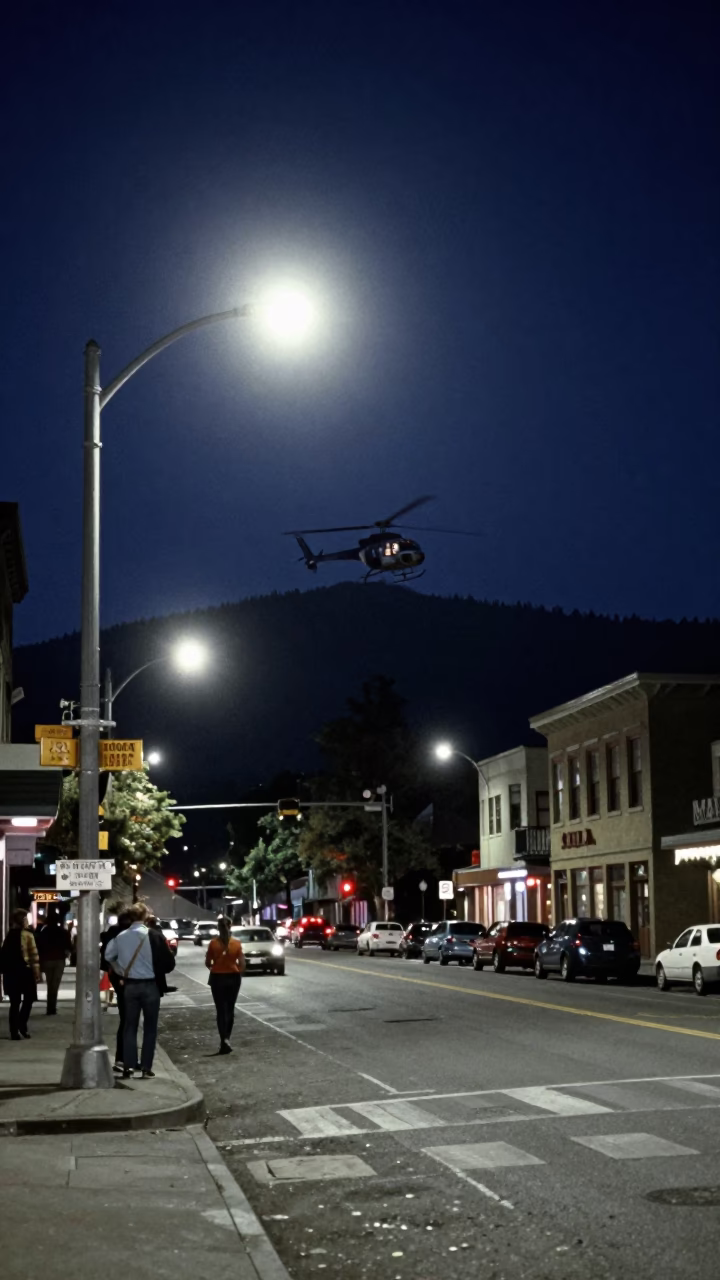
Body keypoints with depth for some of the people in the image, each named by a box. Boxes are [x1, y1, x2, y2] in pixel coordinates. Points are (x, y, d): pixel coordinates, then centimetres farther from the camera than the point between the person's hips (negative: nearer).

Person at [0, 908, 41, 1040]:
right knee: (28, 1000, 11)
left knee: (14, 1002, 8)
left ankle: (14, 1032, 6)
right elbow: (34, 955, -10)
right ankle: (21, 1027, 1)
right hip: (24, 971, -4)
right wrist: (37, 973, -5)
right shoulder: (27, 935, -9)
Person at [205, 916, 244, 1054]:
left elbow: (208, 963, -3)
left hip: (217, 978, -1)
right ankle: (226, 1038, 22)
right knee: (230, 1009, 16)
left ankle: (224, 1040, -13)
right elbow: (242, 964, -6)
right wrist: (239, 974, 12)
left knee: (221, 1010, 1)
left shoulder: (213, 943, -8)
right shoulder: (237, 943, -6)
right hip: (233, 977, 2)